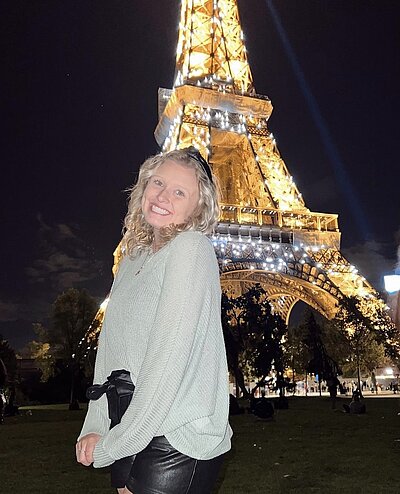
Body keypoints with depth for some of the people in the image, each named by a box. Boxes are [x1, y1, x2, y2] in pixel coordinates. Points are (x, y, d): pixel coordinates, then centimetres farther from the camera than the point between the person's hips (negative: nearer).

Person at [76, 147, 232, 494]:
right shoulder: (135, 257, 11)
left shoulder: (191, 247, -14)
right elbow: (110, 347, 8)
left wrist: (112, 444, -14)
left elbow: (171, 355, -20)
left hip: (177, 441, -7)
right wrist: (95, 428, -1)